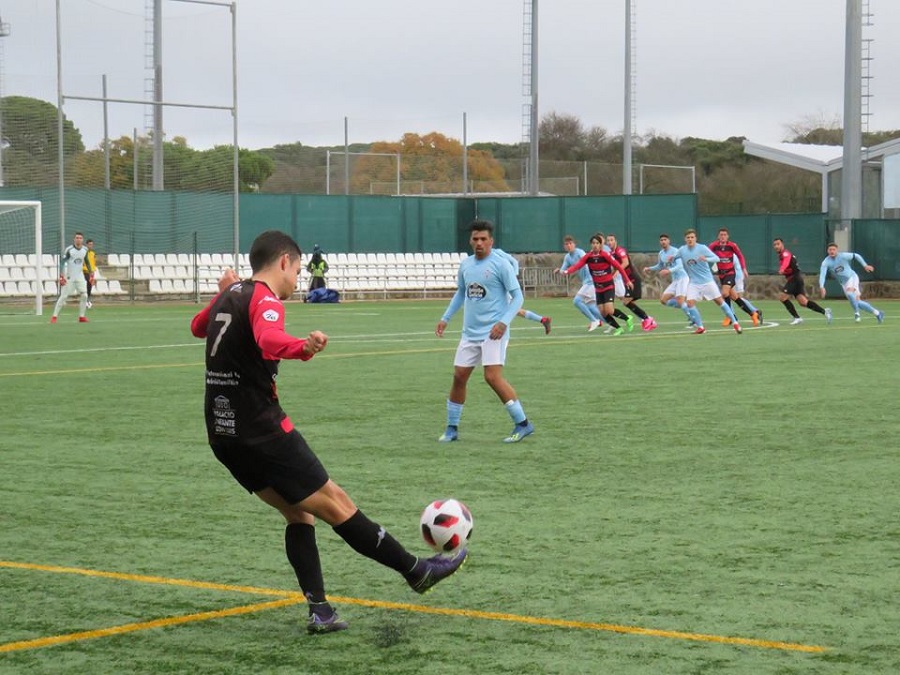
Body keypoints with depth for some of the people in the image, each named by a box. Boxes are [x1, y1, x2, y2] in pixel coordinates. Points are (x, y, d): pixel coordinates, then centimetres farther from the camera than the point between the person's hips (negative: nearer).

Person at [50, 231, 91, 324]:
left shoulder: (85, 250, 1)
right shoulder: (69, 250, -14)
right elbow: (62, 262, -13)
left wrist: (91, 273, 12)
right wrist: (61, 276, -21)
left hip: (80, 277, 4)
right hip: (69, 277, -4)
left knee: (84, 296, -3)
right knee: (64, 296, -6)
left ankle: (81, 316, 8)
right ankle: (54, 316, 0)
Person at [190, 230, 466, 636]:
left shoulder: (229, 296, 12)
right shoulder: (265, 299, -13)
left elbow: (198, 328, 35)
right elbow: (270, 342, -38)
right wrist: (304, 347, -55)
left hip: (223, 435, 9)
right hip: (263, 431, -9)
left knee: (298, 514, 13)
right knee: (336, 505, -1)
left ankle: (319, 610, 4)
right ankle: (417, 571, 7)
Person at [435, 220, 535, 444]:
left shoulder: (500, 264, -10)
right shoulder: (465, 265, 9)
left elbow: (517, 296, -9)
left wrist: (504, 322, -20)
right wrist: (445, 318, 19)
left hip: (493, 332, -6)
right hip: (470, 332, 6)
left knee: (493, 377, -16)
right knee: (459, 377, 6)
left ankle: (522, 423, -6)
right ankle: (451, 429, 18)